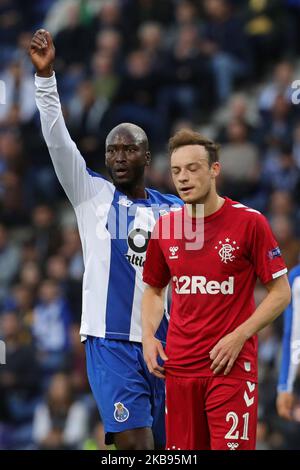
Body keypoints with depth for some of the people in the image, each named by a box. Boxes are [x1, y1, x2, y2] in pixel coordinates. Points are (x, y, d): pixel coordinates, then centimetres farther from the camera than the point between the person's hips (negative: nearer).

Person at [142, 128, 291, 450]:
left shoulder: (249, 222, -6)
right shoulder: (164, 227, 7)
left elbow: (280, 293, -3)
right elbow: (153, 290, 21)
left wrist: (239, 336, -14)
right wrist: (148, 336, 3)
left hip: (231, 366, -4)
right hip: (179, 367, 4)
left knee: (230, 446, -11)